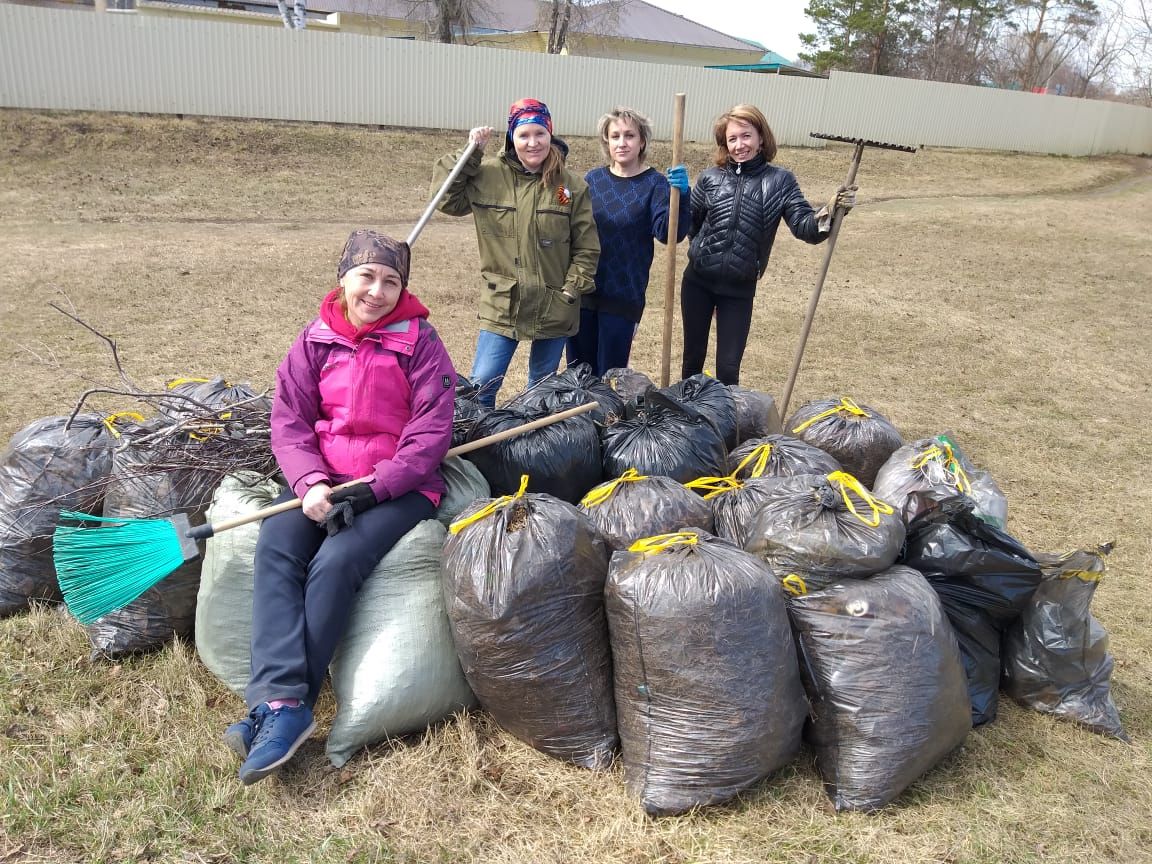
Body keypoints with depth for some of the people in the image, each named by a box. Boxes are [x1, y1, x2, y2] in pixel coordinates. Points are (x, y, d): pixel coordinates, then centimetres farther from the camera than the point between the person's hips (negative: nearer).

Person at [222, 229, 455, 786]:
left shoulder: (420, 342, -4)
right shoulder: (316, 340, 6)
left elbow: (430, 435, -9)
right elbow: (289, 421, 2)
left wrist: (371, 489, -18)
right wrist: (311, 483, -16)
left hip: (399, 486, -4)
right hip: (324, 479, 4)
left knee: (334, 563, -27)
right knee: (275, 550, -23)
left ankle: (277, 707, -20)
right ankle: (284, 702, -29)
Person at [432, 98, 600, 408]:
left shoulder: (571, 185, -3)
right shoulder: (488, 175, -2)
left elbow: (587, 247, 0)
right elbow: (446, 198, -4)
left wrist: (572, 290, -8)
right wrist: (469, 153, -8)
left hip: (553, 309, 1)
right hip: (501, 305, 0)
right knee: (481, 386, -2)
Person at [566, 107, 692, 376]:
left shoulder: (655, 184, -5)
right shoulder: (592, 179, 5)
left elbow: (669, 232, -19)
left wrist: (681, 195, -35)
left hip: (623, 296, -3)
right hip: (581, 291, 3)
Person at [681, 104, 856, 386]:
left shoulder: (780, 180, -5)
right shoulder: (710, 177, -2)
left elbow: (805, 228, -14)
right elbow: (689, 222, 12)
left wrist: (831, 210, -32)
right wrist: (704, 250, 1)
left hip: (739, 288, -1)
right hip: (698, 281, 2)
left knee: (728, 368, 2)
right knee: (693, 356, 14)